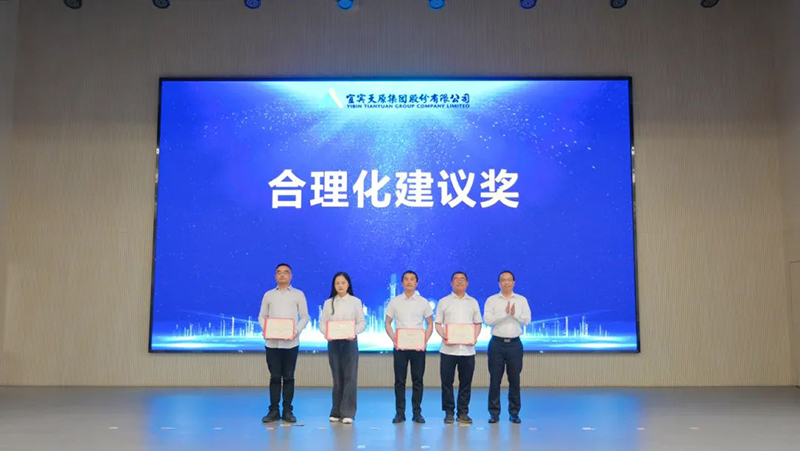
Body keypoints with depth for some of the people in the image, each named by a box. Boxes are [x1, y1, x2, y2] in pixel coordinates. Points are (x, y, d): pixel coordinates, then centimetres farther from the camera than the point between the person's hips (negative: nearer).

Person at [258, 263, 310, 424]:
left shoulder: (298, 294, 6)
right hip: (272, 342, 1)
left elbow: (304, 317, 3)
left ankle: (287, 411, 10)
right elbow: (262, 316, 10)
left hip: (290, 343, -1)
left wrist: (296, 331, -13)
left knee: (288, 377, 3)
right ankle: (274, 410, 9)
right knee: (274, 377, 2)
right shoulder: (268, 295, 11)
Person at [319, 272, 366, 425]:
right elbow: (322, 322, 5)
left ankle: (347, 412, -2)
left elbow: (362, 323, 0)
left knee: (350, 377, -6)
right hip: (333, 342, 2)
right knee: (337, 377, 5)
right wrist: (326, 333, -16)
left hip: (350, 342, -2)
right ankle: (336, 412, 14)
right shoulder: (328, 303, 9)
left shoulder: (356, 301, 3)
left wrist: (354, 332, -19)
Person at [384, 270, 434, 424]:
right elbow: (388, 323, 7)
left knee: (417, 380, 4)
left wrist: (425, 340, -7)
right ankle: (400, 413, 11)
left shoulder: (423, 302, 5)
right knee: (399, 380, 3)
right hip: (400, 346, 0)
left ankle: (417, 413, 13)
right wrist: (393, 338, -8)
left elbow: (430, 324, 7)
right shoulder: (394, 302, 5)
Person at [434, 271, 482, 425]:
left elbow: (478, 323, 14)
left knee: (466, 382, 5)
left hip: (467, 348, 1)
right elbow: (438, 323, 6)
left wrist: (475, 337, -5)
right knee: (447, 382, 1)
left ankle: (463, 412, 16)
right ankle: (449, 412, 12)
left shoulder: (473, 302, 13)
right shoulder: (443, 302, 8)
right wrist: (443, 335, -13)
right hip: (448, 348, -1)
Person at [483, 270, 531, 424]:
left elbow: (527, 320, 0)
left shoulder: (521, 300, 8)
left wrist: (515, 314, -17)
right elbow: (487, 320, -9)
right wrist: (505, 313, -16)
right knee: (495, 379, 1)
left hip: (514, 343, 1)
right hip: (497, 343, -1)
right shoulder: (492, 300, 4)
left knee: (514, 380, 4)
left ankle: (514, 413, 15)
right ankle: (494, 413, 10)